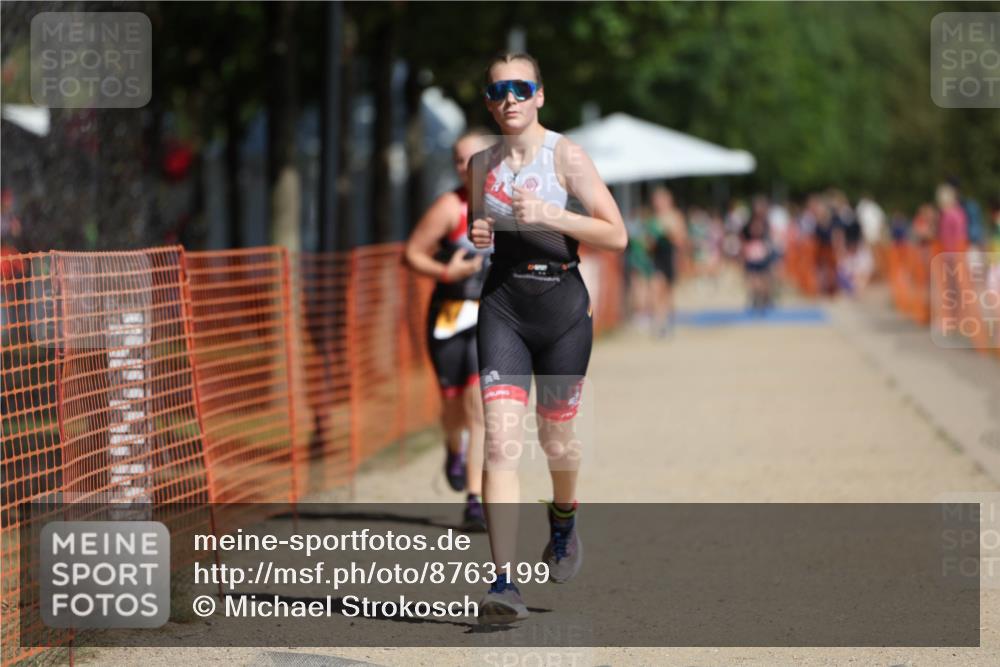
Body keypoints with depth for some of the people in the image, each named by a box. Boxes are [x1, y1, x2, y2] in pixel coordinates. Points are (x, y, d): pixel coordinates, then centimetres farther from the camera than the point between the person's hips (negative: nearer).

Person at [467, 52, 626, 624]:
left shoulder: (565, 155, -6)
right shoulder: (482, 164, 7)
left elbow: (617, 235, -10)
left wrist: (548, 214, -21)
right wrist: (476, 236, -1)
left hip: (562, 305, -2)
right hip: (502, 304, 2)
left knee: (556, 437, 12)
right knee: (501, 439, -13)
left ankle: (564, 523, 47)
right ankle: (505, 582, -19)